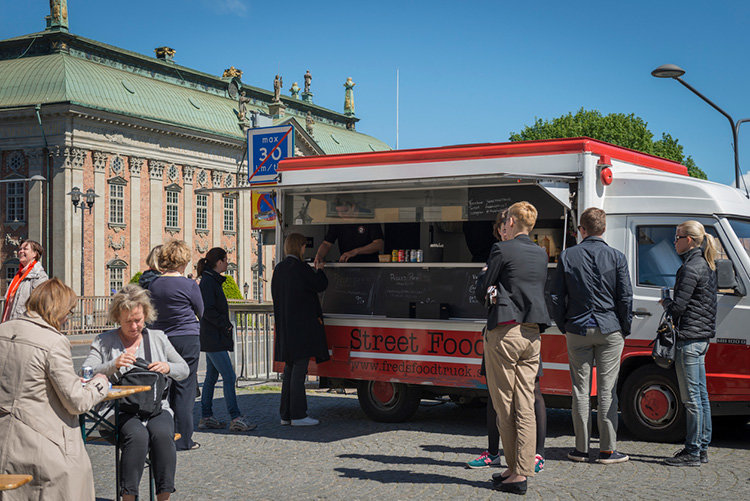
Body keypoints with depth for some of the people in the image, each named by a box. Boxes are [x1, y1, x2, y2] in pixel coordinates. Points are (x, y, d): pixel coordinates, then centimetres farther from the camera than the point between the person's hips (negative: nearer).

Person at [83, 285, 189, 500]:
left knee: (162, 434, -31)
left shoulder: (158, 338, 16)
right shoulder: (103, 342, 9)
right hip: (120, 411, -2)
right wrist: (113, 365, -18)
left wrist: (168, 368, -4)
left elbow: (184, 370, 18)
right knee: (138, 436, -34)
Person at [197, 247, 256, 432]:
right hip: (213, 339, -10)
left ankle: (206, 417, 17)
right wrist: (226, 325, -13)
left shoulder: (213, 281, 16)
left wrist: (225, 325, 13)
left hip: (213, 338, 10)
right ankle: (236, 418, -10)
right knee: (229, 377, -10)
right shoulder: (207, 282, -15)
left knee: (211, 377, 12)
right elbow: (208, 310, -21)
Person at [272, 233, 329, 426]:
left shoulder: (279, 269, 10)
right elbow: (321, 285, -6)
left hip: (285, 326, 8)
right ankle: (298, 415, -3)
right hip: (301, 325, -8)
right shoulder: (299, 268, -13)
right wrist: (319, 270, 12)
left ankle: (286, 414, 16)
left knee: (289, 370, 12)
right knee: (299, 369, -5)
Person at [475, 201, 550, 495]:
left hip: (504, 332, -6)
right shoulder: (541, 254, 12)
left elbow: (481, 292, -4)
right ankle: (522, 472, 6)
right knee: (525, 405, 5)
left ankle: (514, 470, 6)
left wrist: (484, 273, 14)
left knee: (504, 405, 2)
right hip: (532, 333, 6)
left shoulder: (502, 250, -8)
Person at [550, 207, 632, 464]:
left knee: (580, 390, 7)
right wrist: (625, 330, 9)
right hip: (609, 330, -1)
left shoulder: (567, 256, 0)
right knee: (607, 390, 2)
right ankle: (607, 449, 5)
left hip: (577, 330, 1)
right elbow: (625, 298, -2)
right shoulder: (616, 257, -3)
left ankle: (581, 448, 11)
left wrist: (564, 327, 12)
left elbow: (557, 297, 1)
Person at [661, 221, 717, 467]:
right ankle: (702, 448, 20)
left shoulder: (691, 268, -15)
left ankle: (692, 452, -1)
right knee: (701, 395, 13)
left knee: (692, 398, -5)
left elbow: (678, 307, -19)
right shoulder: (707, 265, 15)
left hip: (689, 338, -10)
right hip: (703, 336, 10)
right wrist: (670, 303, 19)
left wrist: (665, 302, 2)